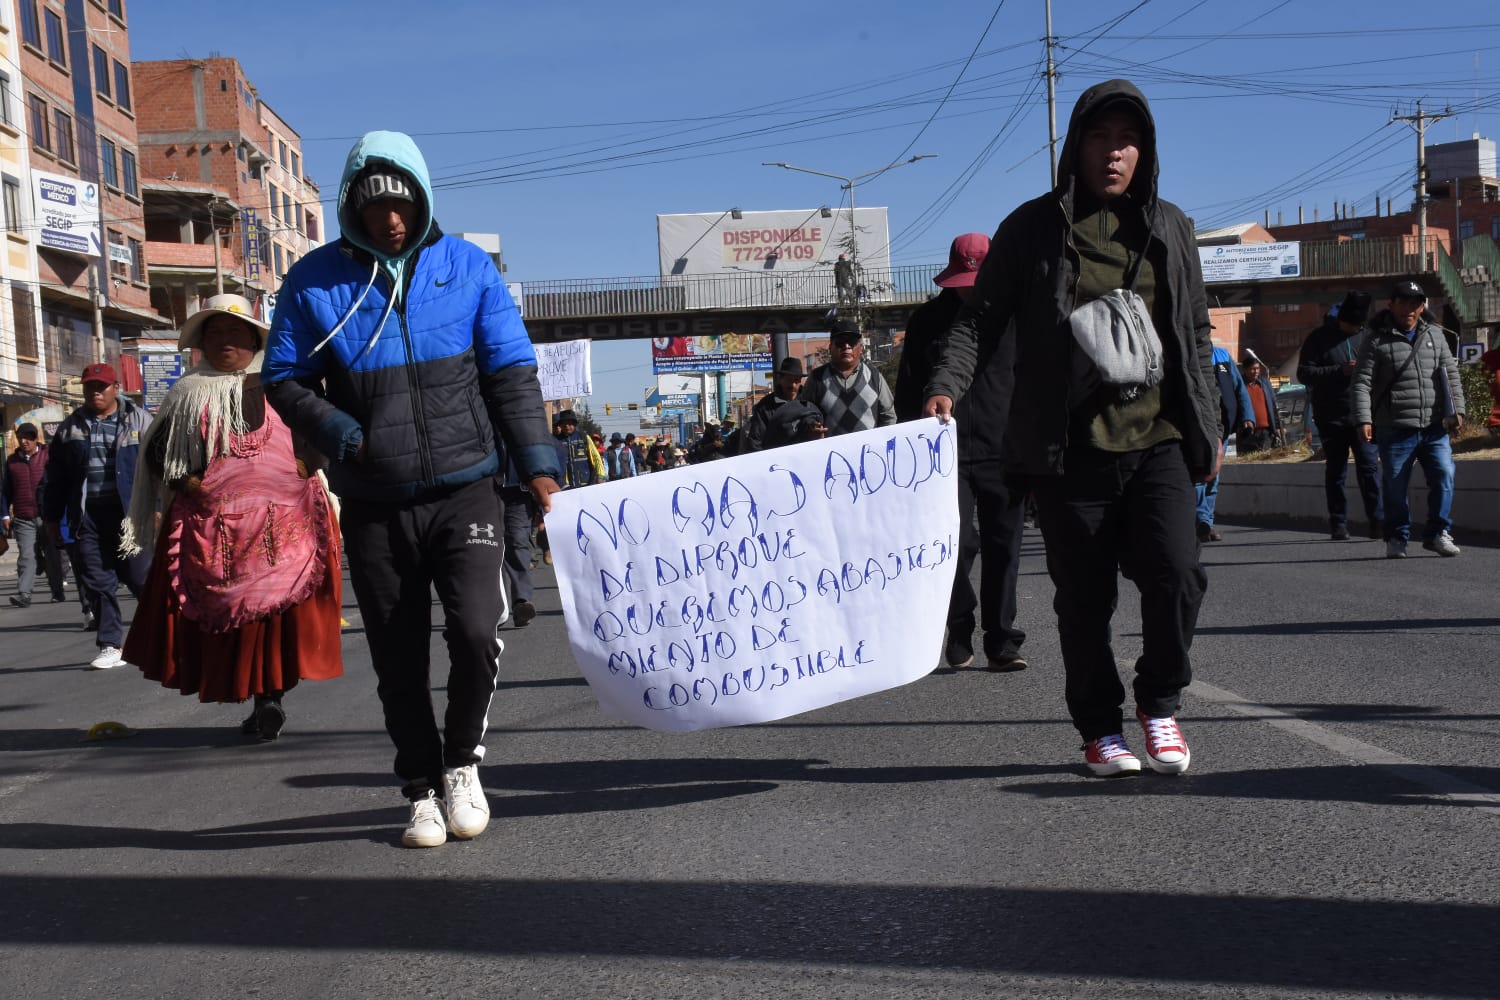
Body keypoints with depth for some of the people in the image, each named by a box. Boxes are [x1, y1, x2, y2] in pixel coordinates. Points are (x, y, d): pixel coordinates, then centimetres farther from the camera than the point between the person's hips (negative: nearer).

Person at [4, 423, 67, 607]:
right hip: (23, 519, 1)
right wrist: (6, 514, 10)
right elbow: (7, 490, 16)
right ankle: (23, 594, -15)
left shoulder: (48, 456, 3)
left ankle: (57, 592, 19)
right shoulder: (12, 461, 11)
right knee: (26, 557, -9)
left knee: (53, 557, 7)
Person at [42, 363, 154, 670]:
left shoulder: (138, 420, 2)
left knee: (139, 577, -1)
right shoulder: (70, 427, 13)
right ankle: (111, 646, 8)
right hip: (87, 515, 4)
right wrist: (52, 518, 13)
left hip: (128, 513, -4)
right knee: (98, 581, 3)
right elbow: (56, 477, 16)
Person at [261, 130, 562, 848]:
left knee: (476, 630, -16)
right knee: (398, 660, 6)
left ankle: (461, 761, 9)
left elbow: (512, 375, 4)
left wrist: (537, 464, -4)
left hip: (464, 490, -1)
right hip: (373, 506, 1)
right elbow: (285, 382, 7)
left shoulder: (467, 268, 4)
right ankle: (423, 789, 24)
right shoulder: (314, 280, 2)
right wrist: (347, 439, -8)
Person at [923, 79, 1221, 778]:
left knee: (1175, 575, -13)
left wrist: (1207, 429, 15)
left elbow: (1196, 333, 18)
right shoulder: (1032, 228, 3)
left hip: (1157, 439, 2)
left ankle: (1160, 704, 12)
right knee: (1084, 596, 4)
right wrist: (947, 386, -16)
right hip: (1069, 449, -2)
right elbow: (981, 316, 2)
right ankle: (1100, 728, 22)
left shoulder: (1168, 227, 12)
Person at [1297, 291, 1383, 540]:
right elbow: (1303, 372, -5)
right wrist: (1340, 370, -15)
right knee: (1335, 470, 7)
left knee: (1369, 466, -8)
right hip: (1330, 417, -1)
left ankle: (1377, 520, -7)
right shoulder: (1319, 338, 2)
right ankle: (1338, 523, 13)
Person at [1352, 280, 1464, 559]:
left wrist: (1456, 409, 4)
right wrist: (1363, 419, -15)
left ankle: (1438, 533, 8)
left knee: (1444, 476, -6)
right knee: (1395, 486, 2)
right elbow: (1362, 383, -5)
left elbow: (1451, 374, 15)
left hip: (1434, 427, 3)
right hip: (1394, 430, -3)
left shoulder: (1434, 335, 14)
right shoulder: (1377, 340, 0)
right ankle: (1396, 538, 17)